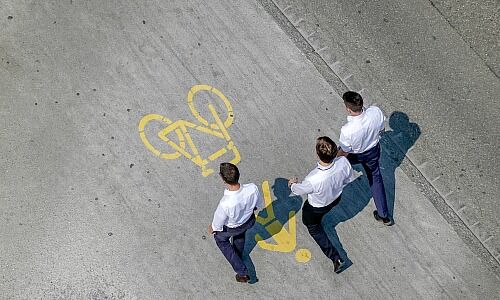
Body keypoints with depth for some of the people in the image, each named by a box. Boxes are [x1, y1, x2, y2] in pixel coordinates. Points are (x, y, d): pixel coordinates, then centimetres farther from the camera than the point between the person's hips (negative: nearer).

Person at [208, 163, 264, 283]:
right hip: (250, 221, 4)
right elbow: (260, 205, -11)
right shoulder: (253, 188, -35)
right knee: (240, 237, 36)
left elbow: (217, 224, -23)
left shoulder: (225, 204, -46)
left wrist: (212, 228, 1)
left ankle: (242, 272, 31)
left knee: (220, 239, 30)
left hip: (232, 229, -3)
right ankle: (239, 256, 66)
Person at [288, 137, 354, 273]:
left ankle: (336, 258, 29)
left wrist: (293, 184, 2)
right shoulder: (343, 162, -34)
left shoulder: (313, 180, -46)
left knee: (314, 229, 27)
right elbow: (349, 179, -10)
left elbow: (299, 190, -21)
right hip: (336, 198, 4)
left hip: (317, 208, -4)